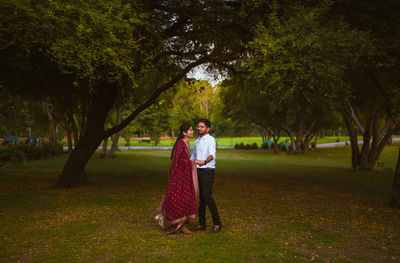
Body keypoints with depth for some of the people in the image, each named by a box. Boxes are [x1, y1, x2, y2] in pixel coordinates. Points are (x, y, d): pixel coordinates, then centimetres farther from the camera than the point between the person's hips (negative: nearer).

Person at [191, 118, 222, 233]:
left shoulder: (210, 140, -7)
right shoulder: (196, 142, 18)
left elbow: (212, 155, -25)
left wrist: (204, 162, -43)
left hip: (207, 171, -7)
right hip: (197, 171, 7)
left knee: (207, 197, -12)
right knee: (199, 197, 7)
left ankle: (217, 223, 0)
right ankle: (202, 223, 15)